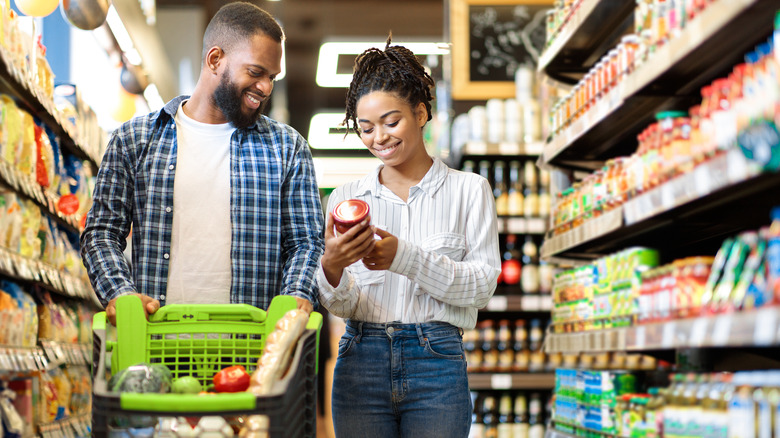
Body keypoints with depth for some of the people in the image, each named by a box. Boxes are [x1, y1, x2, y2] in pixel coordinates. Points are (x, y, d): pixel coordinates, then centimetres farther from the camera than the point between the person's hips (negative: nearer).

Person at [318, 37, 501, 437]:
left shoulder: (469, 190, 5)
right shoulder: (346, 199, 10)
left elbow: (482, 284, -5)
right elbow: (341, 305, 5)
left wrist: (405, 257, -18)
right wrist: (331, 268, -18)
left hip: (437, 363, -2)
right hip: (360, 361, 2)